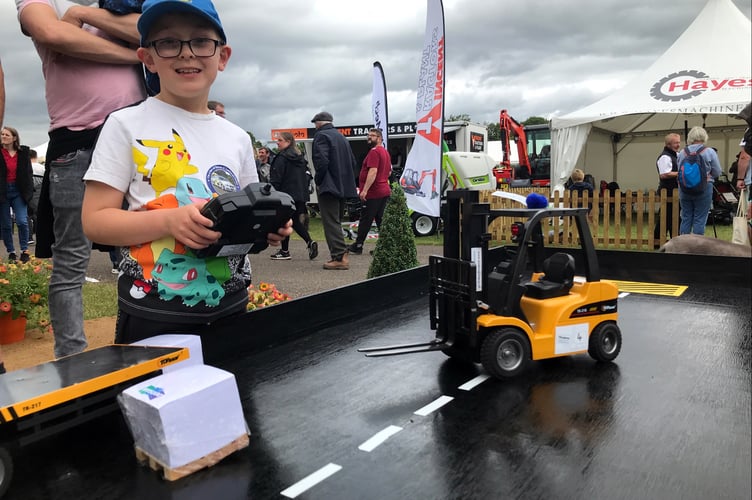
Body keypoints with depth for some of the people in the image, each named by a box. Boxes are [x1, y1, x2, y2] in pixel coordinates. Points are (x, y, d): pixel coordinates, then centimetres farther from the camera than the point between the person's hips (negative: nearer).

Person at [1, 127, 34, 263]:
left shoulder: (23, 153, 3)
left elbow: (29, 174, 6)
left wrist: (29, 191, -1)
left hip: (18, 191, 0)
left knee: (22, 221, -10)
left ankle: (25, 251, 2)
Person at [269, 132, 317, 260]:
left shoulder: (281, 157, -11)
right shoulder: (301, 157, 13)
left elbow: (276, 179, -14)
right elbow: (305, 176, 17)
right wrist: (304, 193, 20)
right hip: (300, 195, 7)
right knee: (296, 221, 13)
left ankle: (284, 251, 8)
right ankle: (310, 242, -5)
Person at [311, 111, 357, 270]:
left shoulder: (321, 135, -8)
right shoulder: (341, 136, 19)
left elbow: (321, 161, -20)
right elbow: (352, 162, 18)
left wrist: (318, 181, -10)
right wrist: (345, 179, 18)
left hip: (329, 187, -9)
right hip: (344, 186, 9)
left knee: (331, 223, -8)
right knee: (336, 222, 15)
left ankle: (340, 257, -14)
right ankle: (339, 255, 17)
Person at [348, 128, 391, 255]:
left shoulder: (374, 152, -13)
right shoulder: (386, 152, 18)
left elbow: (373, 171, -23)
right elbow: (389, 172, 26)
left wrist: (365, 189, -25)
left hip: (373, 193, -9)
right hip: (385, 191, 9)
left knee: (365, 220, -3)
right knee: (381, 220, 9)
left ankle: (358, 246, 3)